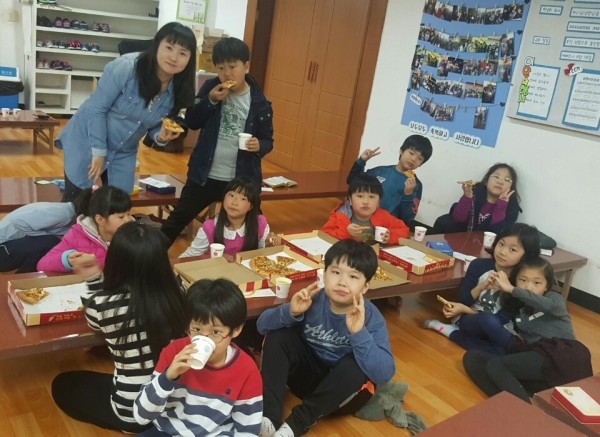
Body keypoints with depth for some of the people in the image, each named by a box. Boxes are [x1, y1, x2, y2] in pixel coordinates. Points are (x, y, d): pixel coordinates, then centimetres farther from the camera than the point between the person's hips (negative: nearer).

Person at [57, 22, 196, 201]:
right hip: (87, 142, -4)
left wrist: (161, 136, -19)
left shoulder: (178, 91, -11)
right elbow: (96, 109, -20)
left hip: (124, 153, 5)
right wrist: (99, 152, -18)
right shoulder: (126, 67, -26)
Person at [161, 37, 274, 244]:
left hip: (242, 179, -1)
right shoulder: (211, 88, -1)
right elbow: (192, 122, 0)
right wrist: (211, 100, -15)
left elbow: (268, 140, 1)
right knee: (177, 220, 12)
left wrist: (259, 145, -23)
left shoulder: (259, 102, -6)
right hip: (205, 175, 2)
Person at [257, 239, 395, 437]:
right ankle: (269, 417, -23)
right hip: (307, 373, 2)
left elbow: (384, 374, -33)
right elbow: (262, 324, -13)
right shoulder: (312, 300, -16)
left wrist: (359, 332, -43)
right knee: (278, 335, -17)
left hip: (343, 385, -2)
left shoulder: (371, 318, -21)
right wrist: (290, 312, -33)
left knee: (356, 365, -33)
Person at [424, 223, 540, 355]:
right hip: (467, 319, -2)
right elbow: (462, 302, -6)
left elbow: (501, 320, -11)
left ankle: (452, 332, -14)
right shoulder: (479, 265, -10)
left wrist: (465, 309, -18)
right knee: (487, 320, -37)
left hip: (492, 330, 2)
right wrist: (481, 287, -24)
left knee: (501, 351, -32)